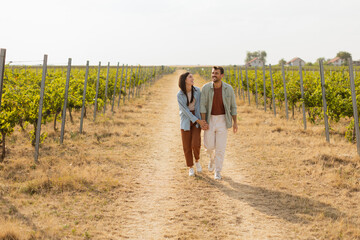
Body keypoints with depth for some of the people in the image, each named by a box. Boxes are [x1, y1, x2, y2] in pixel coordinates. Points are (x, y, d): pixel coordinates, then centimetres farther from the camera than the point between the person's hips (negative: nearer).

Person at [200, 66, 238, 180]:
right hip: (210, 119, 1)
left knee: (220, 147, -3)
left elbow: (233, 106, 0)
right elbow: (202, 105, -10)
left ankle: (217, 171, 10)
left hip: (223, 120, -1)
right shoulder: (206, 88, -9)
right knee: (208, 145, 2)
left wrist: (235, 122, -2)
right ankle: (212, 157, 39)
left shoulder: (228, 88, -8)